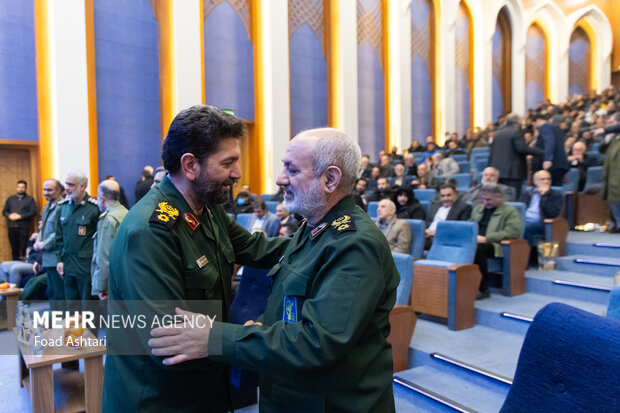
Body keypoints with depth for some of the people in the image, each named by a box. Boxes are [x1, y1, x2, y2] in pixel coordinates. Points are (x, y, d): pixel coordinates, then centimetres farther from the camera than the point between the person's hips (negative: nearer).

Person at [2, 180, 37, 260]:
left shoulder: (30, 199, 7)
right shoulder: (10, 199, 18)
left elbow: (33, 212, -3)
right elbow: (4, 211, 17)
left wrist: (20, 216, -12)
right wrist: (9, 215, -5)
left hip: (23, 227, -3)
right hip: (12, 226, 3)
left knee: (23, 247, -9)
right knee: (14, 248, 4)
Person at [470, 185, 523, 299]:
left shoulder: (510, 211, 4)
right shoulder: (478, 208, 25)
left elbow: (512, 232, -11)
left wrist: (486, 238, -20)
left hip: (495, 245, -5)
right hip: (475, 242, 5)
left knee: (477, 248, -38)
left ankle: (482, 289, -25)